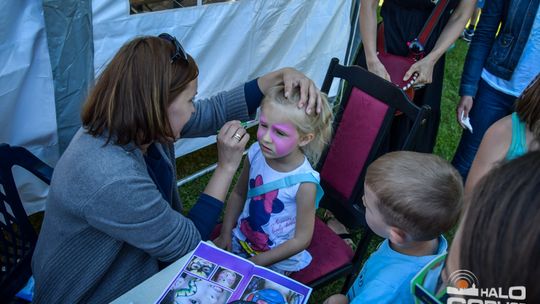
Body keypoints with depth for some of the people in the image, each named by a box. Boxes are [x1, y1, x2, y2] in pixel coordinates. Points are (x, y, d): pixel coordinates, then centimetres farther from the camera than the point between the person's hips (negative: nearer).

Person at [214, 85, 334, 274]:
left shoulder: (304, 183, -29)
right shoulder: (256, 152, -16)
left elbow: (302, 239, -18)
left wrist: (256, 262, -15)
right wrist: (226, 233, 1)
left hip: (277, 260, -4)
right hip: (241, 239, 5)